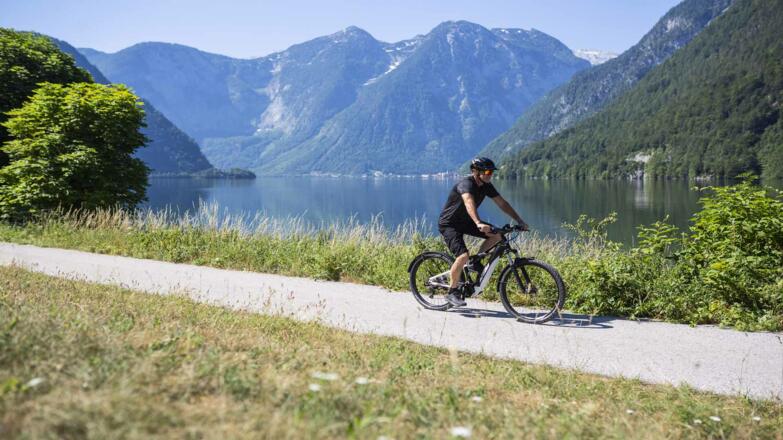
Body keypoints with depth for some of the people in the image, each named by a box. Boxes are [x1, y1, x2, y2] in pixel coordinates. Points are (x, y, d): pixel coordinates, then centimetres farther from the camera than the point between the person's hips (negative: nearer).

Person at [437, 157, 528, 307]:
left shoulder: (486, 186, -2)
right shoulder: (466, 184, -27)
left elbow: (502, 203, -1)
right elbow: (469, 202, -46)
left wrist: (520, 221, -10)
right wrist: (478, 223, -62)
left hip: (465, 221, 8)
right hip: (448, 224, -8)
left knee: (496, 235, -9)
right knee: (463, 256, -25)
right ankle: (452, 292, -9)